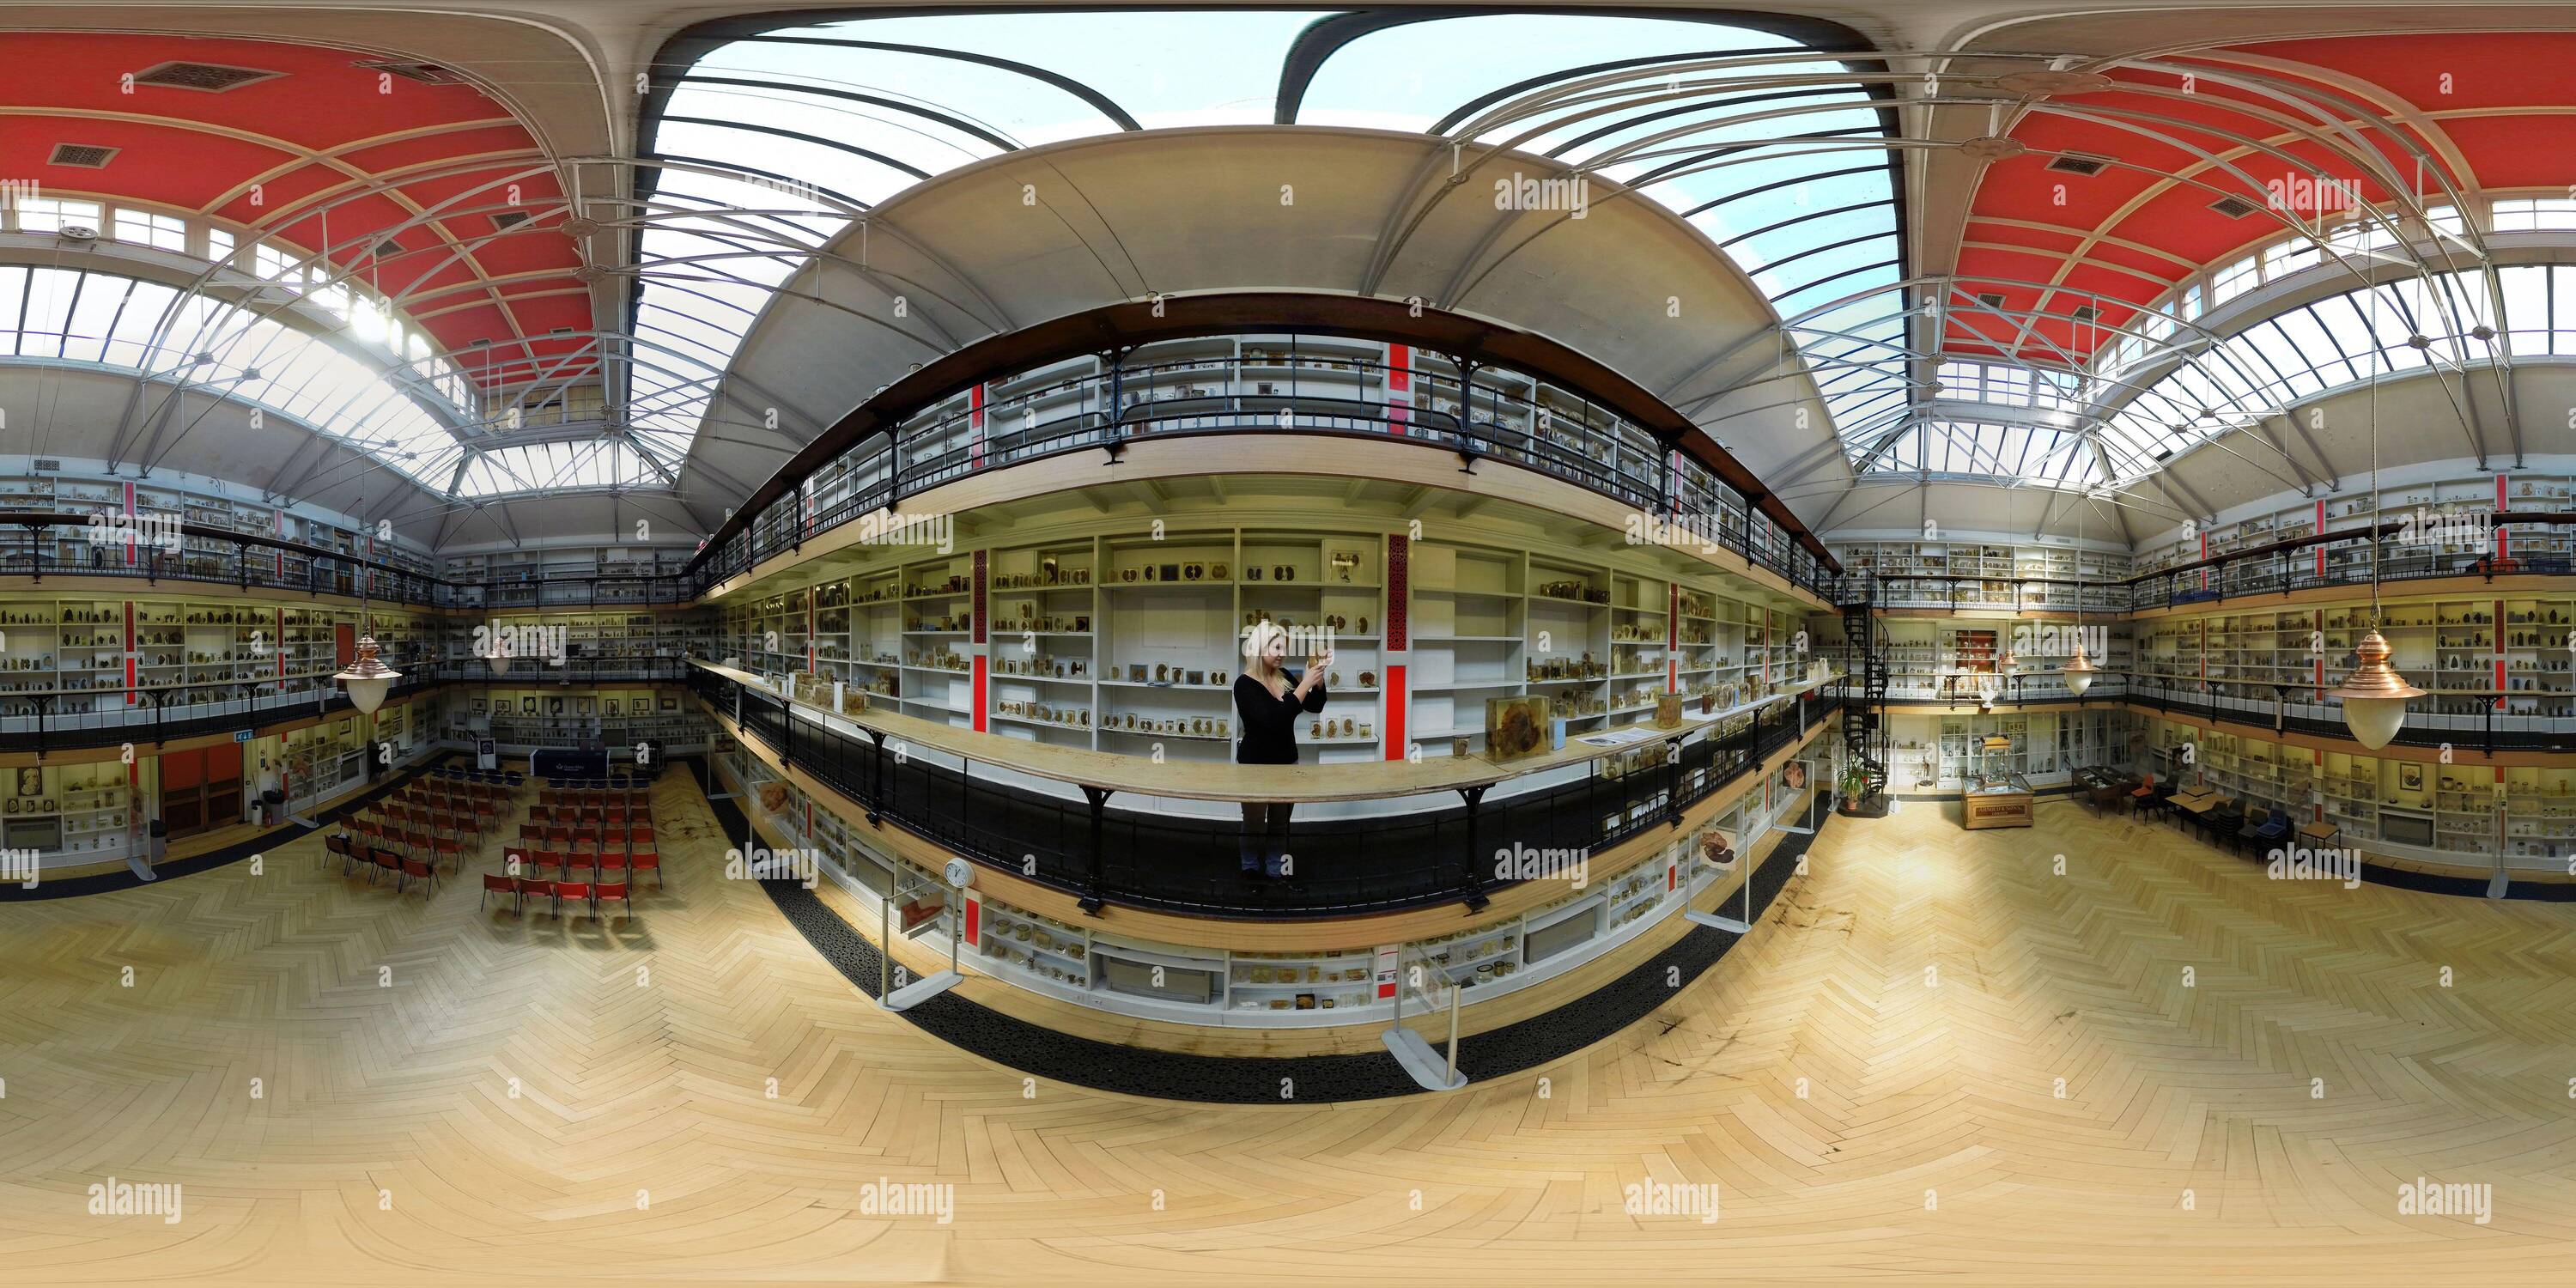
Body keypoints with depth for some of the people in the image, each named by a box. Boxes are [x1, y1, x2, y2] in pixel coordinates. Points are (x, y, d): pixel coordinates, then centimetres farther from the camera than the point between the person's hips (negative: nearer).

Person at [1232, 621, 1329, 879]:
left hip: (1287, 761, 6)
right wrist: (1306, 683, -28)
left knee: (1280, 826, 14)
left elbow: (1315, 706, 7)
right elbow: (1274, 720, -30)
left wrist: (1318, 676, -10)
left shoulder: (1284, 676, 1)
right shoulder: (1245, 684, -18)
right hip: (1256, 765, -6)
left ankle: (1276, 875, 25)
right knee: (1254, 828, 5)